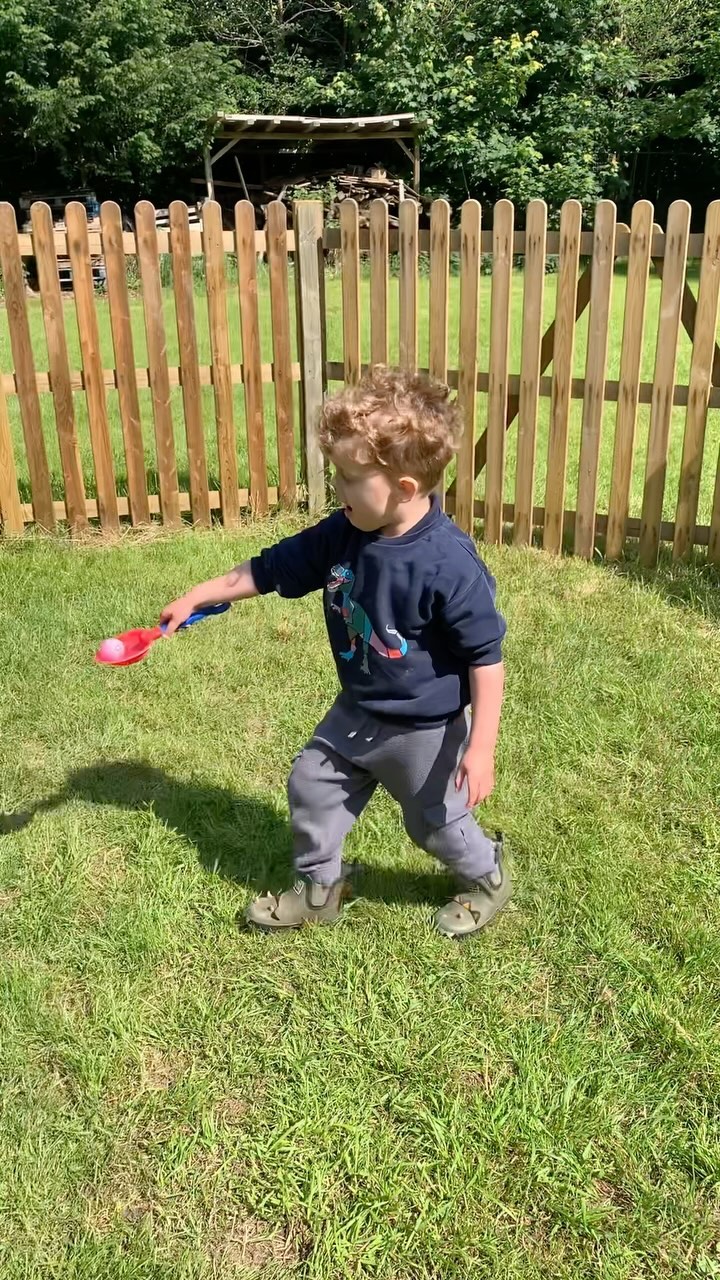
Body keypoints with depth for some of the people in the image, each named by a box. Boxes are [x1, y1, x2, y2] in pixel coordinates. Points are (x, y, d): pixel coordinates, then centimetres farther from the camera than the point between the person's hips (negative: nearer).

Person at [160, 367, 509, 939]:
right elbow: (272, 569, 2)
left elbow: (486, 656, -24)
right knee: (311, 787, 16)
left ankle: (488, 879, 47)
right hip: (357, 711, 6)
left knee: (437, 822, 15)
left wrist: (481, 747, -22)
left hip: (426, 729, -6)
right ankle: (320, 889, 40)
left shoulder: (449, 564, -32)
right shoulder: (341, 535, -12)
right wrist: (196, 598, 6)